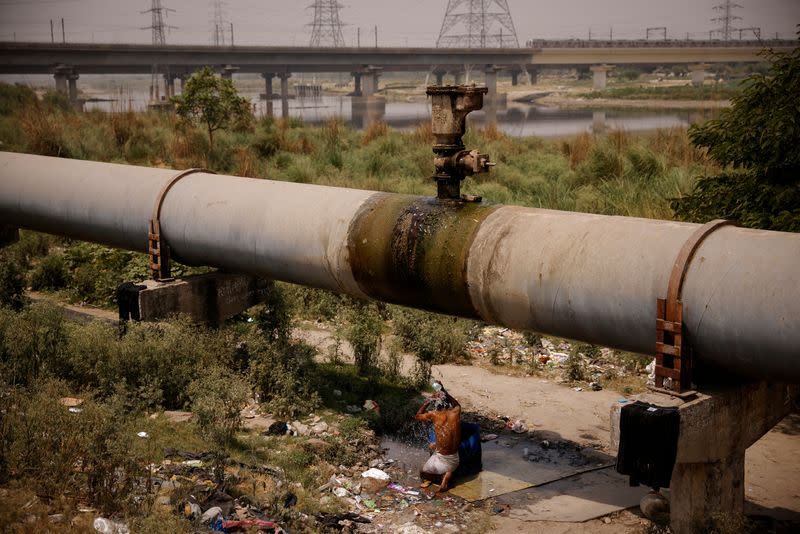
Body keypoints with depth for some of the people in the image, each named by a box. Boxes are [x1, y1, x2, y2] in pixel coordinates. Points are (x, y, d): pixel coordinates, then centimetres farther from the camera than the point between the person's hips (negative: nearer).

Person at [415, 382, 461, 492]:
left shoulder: (434, 415, -14)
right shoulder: (456, 411, -6)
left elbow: (418, 416, 9)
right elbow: (457, 404, 22)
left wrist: (429, 400, 10)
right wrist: (444, 390, 23)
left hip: (442, 459, -3)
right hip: (455, 459, 3)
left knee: (422, 474, 24)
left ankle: (444, 476, -2)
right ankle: (448, 472, 11)